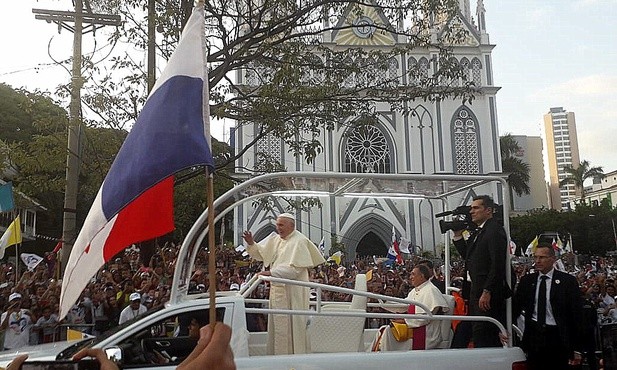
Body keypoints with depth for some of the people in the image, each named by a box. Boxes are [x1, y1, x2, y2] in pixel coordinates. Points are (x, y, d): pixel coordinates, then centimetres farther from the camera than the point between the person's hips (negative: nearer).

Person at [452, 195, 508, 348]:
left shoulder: (495, 230, -11)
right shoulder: (477, 232, 18)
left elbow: (498, 264, -19)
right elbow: (467, 256, 19)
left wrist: (487, 292, -22)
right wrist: (458, 236, 9)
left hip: (488, 291, -9)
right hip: (476, 289, 10)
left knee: (481, 334, -9)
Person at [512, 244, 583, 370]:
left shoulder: (568, 281, -1)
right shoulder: (526, 281, 8)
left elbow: (576, 315, 0)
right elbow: (515, 308, 6)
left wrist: (576, 349, -3)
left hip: (557, 338, -2)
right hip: (534, 336, 2)